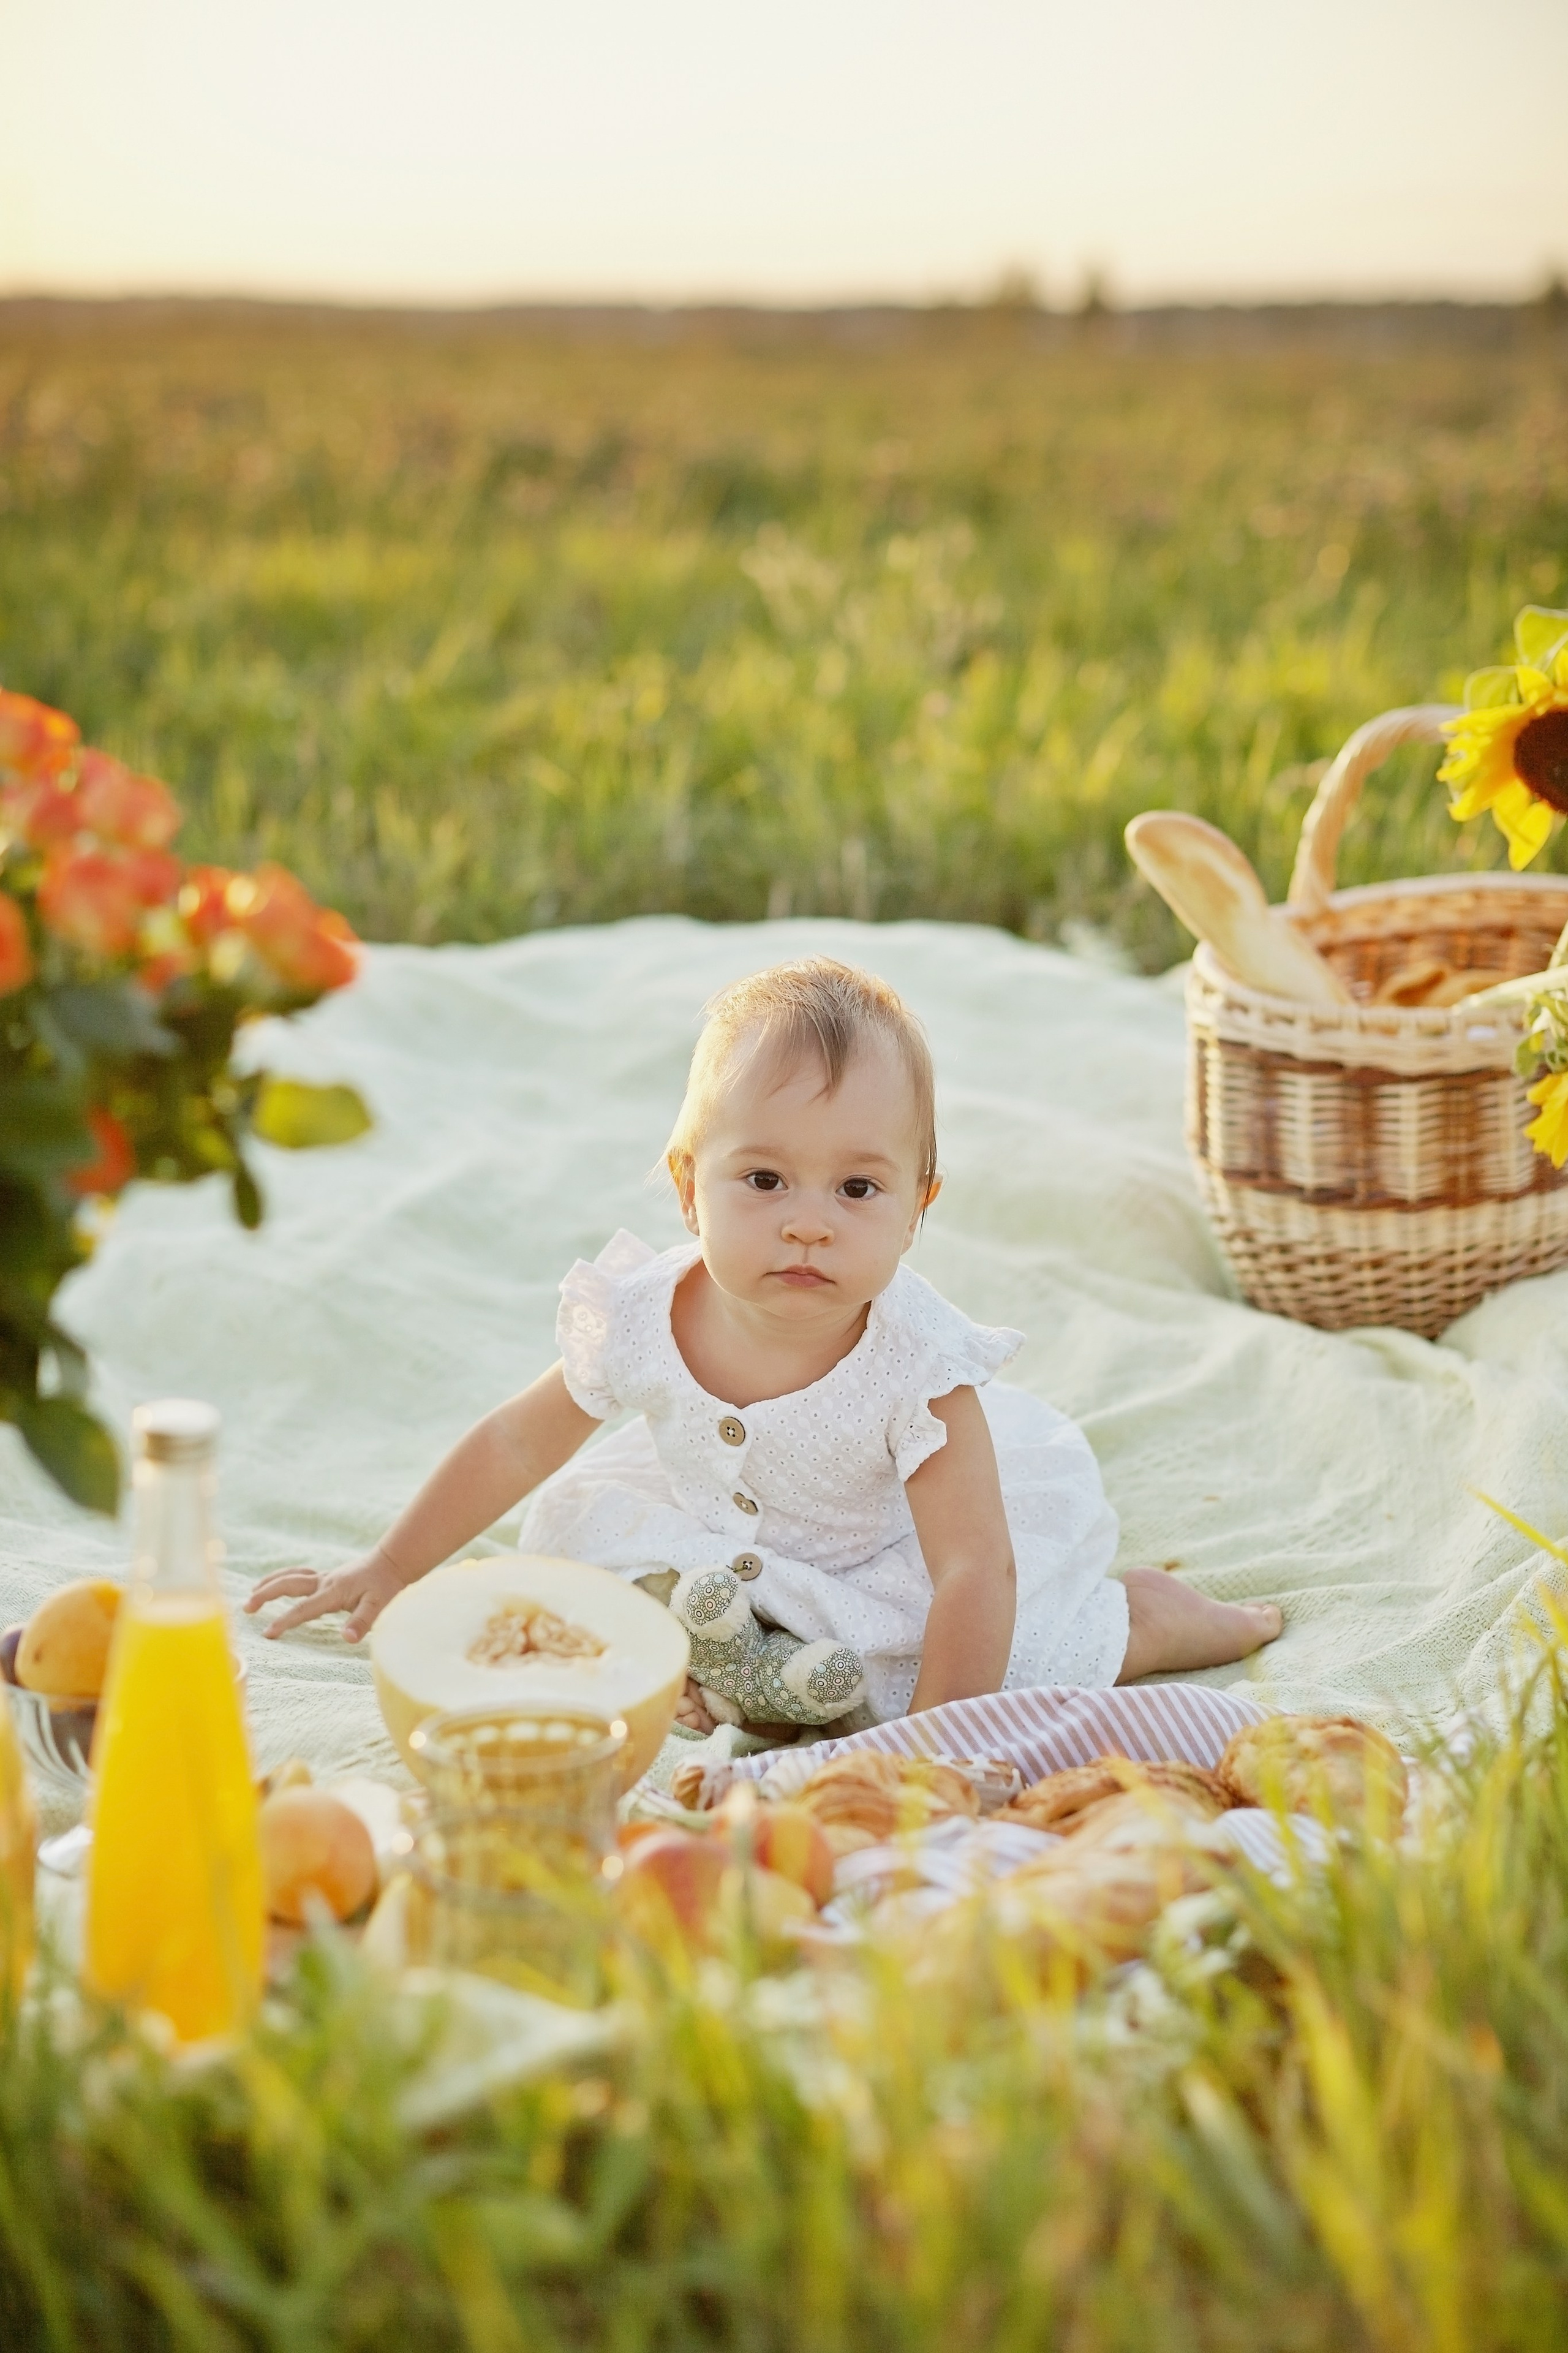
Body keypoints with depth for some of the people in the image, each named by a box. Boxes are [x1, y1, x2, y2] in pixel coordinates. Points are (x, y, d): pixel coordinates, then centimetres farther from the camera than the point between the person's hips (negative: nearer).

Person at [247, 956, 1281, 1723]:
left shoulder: (914, 1365, -37)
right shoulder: (643, 1320, -27)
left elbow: (974, 1573, -35)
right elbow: (517, 1443, -9)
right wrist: (388, 1572, -2)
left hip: (895, 1564, -3)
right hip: (725, 1540, 4)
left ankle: (1156, 1610, 14)